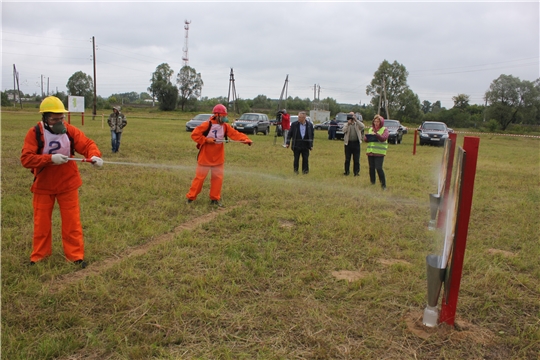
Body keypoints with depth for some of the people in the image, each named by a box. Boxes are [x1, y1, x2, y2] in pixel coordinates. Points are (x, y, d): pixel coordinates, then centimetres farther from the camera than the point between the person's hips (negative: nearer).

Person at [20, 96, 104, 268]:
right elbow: (26, 159, -19)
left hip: (67, 184, 1)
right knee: (41, 222, 13)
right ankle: (39, 255, 30)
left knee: (72, 221, 4)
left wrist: (94, 155, -37)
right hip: (43, 185, 0)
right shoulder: (34, 133, -13)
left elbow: (87, 144, -15)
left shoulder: (70, 131, -7)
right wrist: (50, 159, -31)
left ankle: (75, 255, 14)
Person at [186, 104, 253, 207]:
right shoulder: (207, 125, -15)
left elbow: (236, 134, -9)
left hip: (218, 158, 5)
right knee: (199, 177, 2)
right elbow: (194, 134, -15)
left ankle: (215, 198, 20)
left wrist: (246, 139, -24)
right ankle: (191, 197, 14)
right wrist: (206, 140, -21)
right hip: (205, 157, -5)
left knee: (218, 178, 7)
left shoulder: (225, 126, 0)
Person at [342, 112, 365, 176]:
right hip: (348, 143, 0)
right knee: (347, 159, 7)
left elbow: (362, 127, -15)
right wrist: (348, 123, -16)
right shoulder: (346, 125, 8)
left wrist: (356, 120, -16)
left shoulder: (357, 124, 7)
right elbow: (344, 130, -11)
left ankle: (356, 172, 10)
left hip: (356, 143, 0)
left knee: (356, 159, 2)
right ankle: (346, 171, 17)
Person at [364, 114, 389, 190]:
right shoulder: (371, 129, 16)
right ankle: (372, 183, 20)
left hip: (379, 153, -5)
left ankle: (383, 185, -4)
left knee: (379, 168, -11)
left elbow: (383, 138, -15)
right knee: (371, 168, 7)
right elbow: (365, 138, 10)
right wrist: (367, 138, -13)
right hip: (370, 152, 5)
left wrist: (376, 134, -30)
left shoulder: (384, 129, 3)